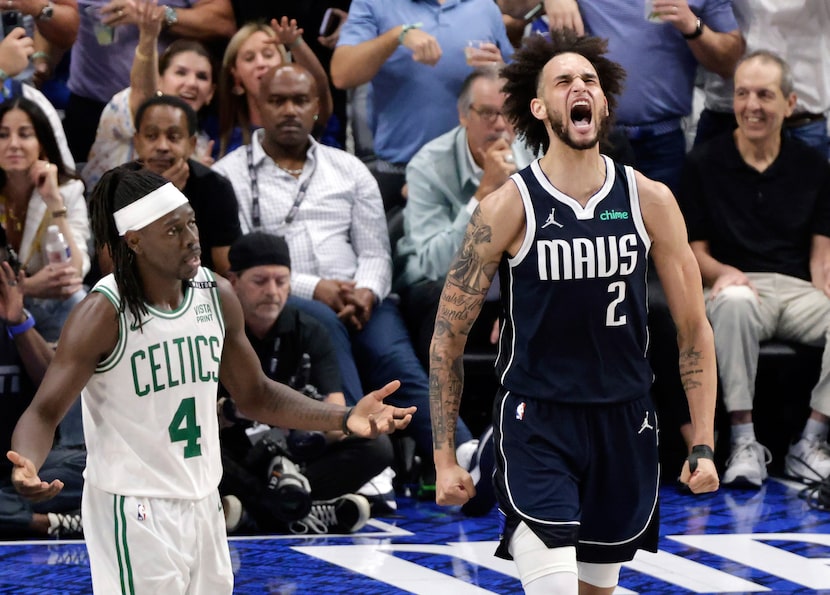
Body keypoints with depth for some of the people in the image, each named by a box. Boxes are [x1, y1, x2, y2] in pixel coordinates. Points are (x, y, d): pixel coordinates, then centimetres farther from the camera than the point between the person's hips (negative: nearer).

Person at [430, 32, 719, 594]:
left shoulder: (650, 201, -1)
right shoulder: (509, 207, -9)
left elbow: (693, 327, 6)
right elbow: (449, 335, -3)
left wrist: (703, 444, 1)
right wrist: (444, 458, -5)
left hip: (624, 422, 4)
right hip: (536, 424, -4)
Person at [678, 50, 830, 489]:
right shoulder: (704, 164, 8)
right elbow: (694, 250, 6)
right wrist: (722, 272, -16)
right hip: (736, 285, -2)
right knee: (734, 301, -41)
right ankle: (744, 445, -32)